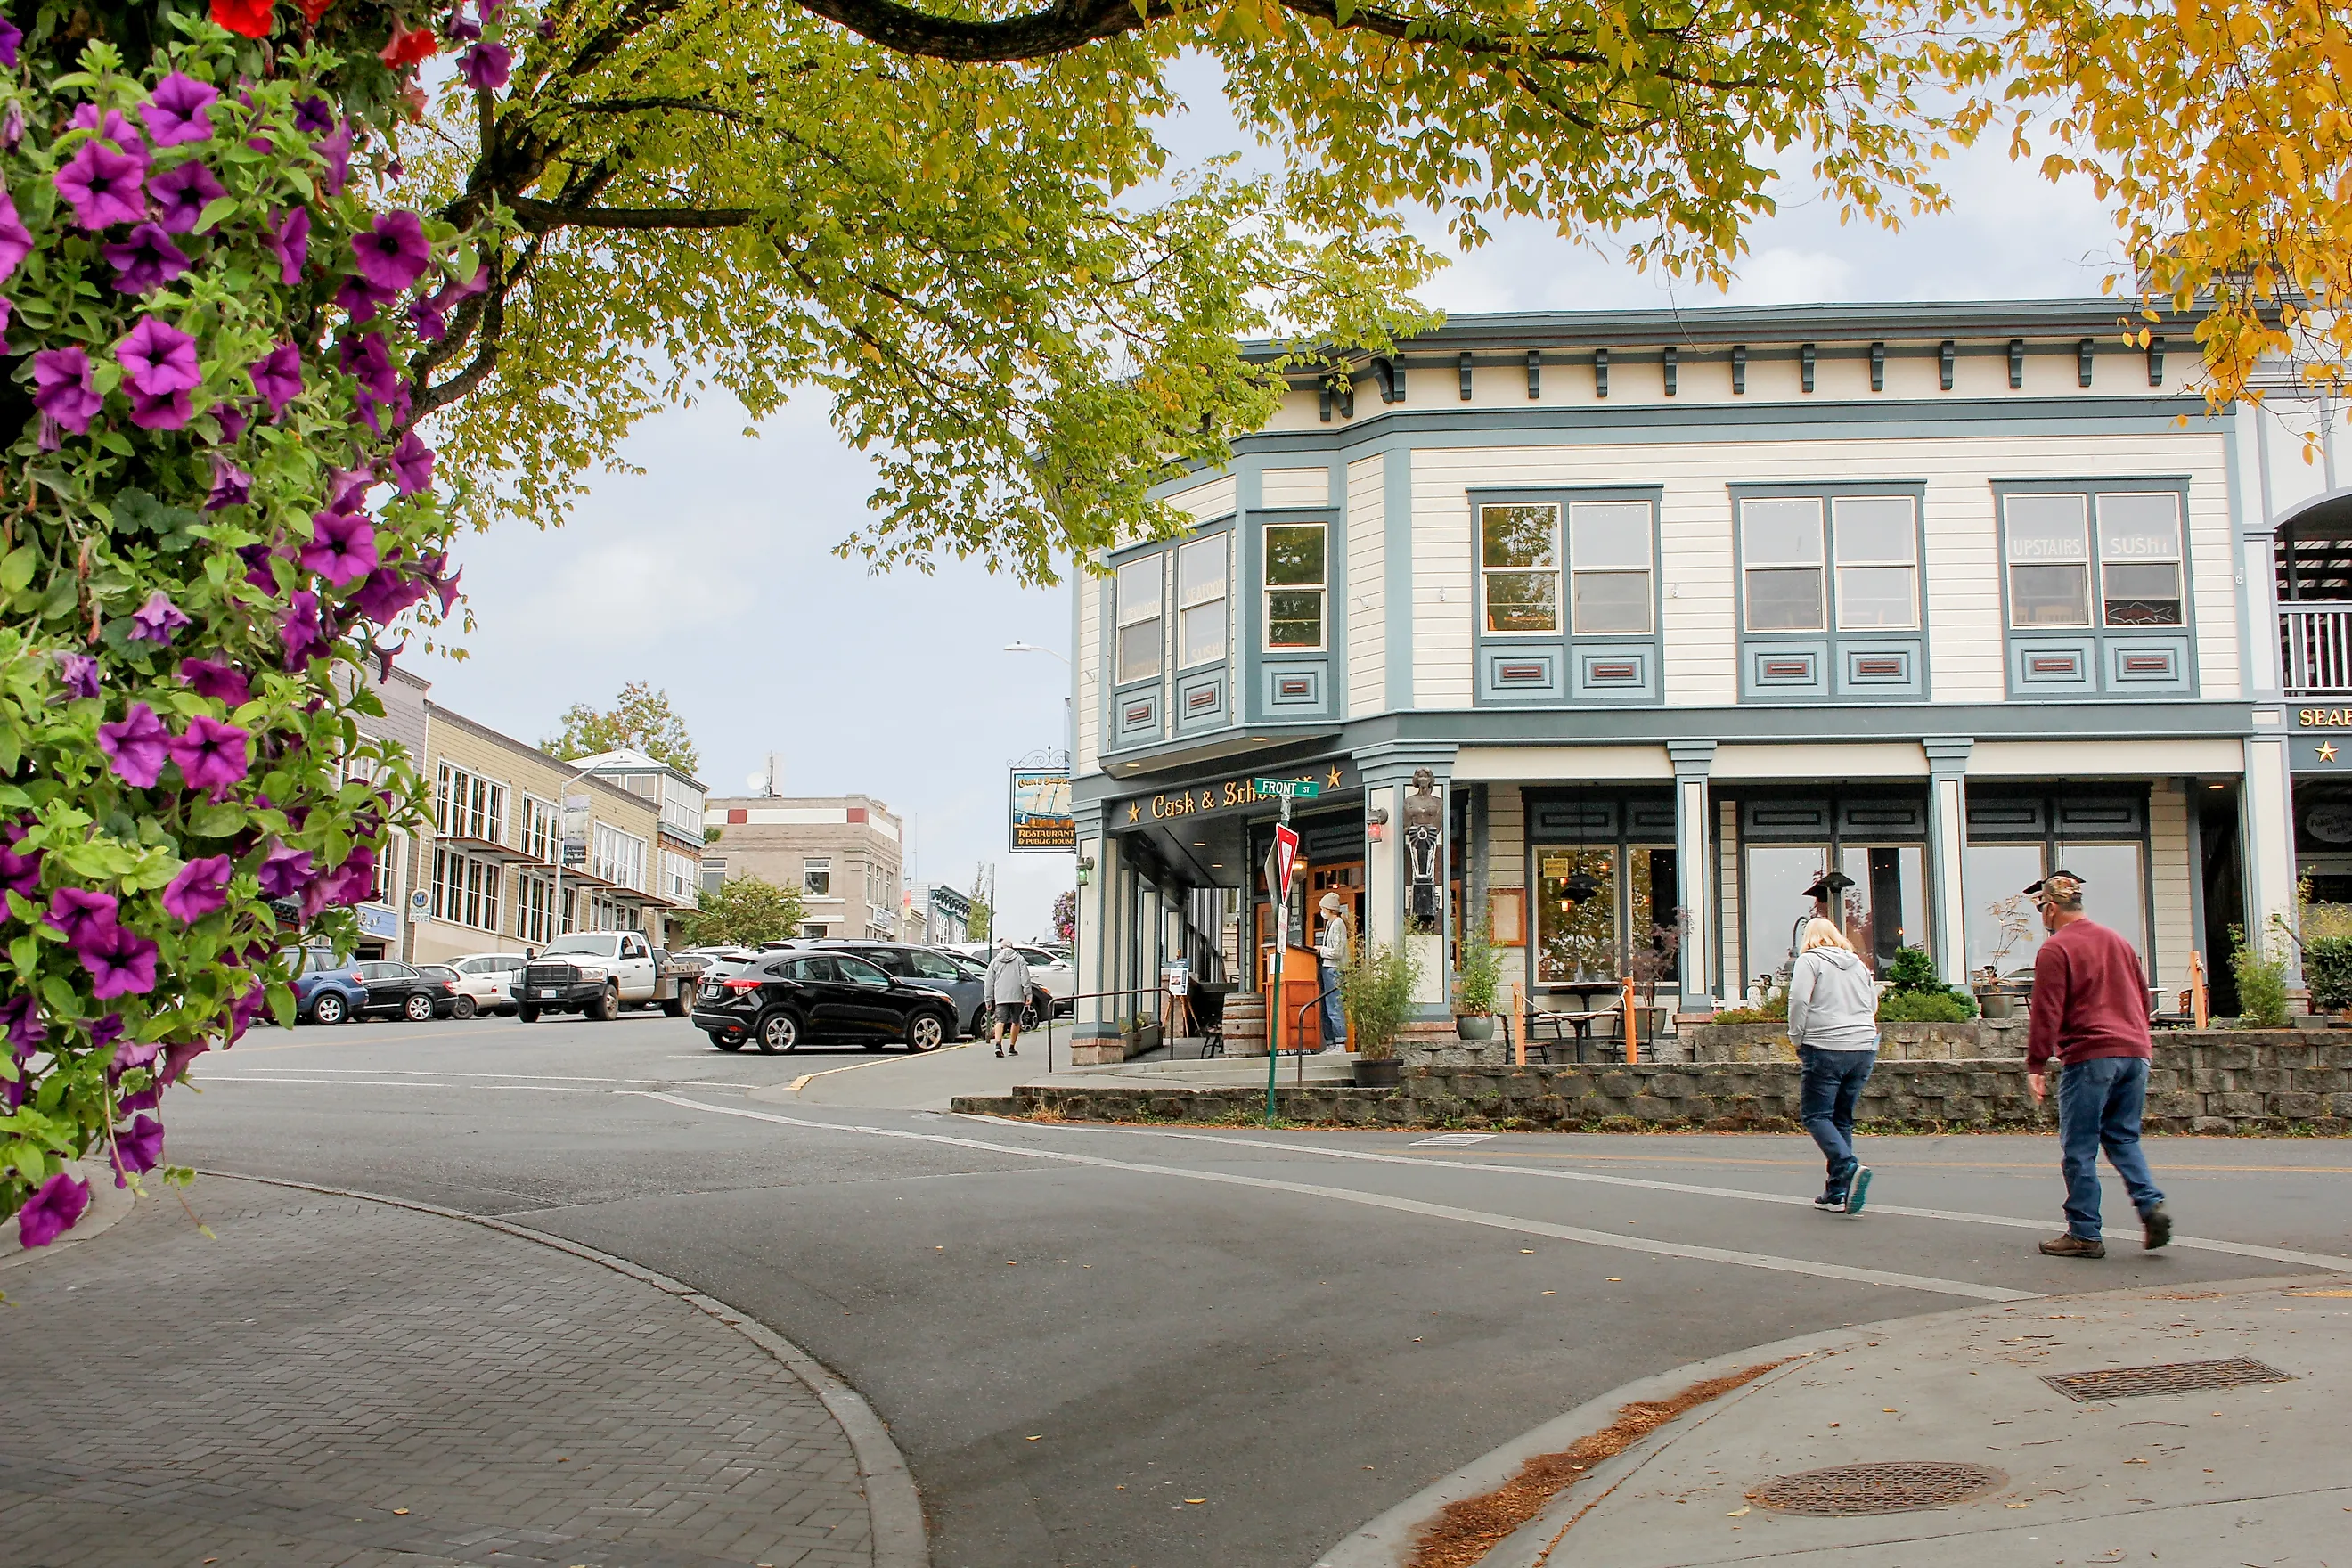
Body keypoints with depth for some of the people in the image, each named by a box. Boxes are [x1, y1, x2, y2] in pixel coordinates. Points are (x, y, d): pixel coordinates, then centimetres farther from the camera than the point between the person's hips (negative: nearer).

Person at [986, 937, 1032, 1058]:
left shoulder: (994, 962, 12)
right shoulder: (1019, 959, 8)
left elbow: (990, 982, 11)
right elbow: (1025, 978, -1)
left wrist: (989, 999, 14)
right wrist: (1028, 994, -2)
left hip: (1001, 997, 0)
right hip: (1017, 996, 0)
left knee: (1000, 1021, -6)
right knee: (1015, 1021, 10)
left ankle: (998, 1044, -27)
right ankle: (1012, 1048, 13)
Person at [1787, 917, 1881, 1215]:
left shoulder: (1810, 960, 0)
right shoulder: (1858, 964, 17)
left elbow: (1798, 1000, -10)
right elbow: (1873, 1005, 19)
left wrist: (1797, 1038, 1)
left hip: (1826, 1051, -6)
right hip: (1864, 1049, 6)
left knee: (1816, 1115, -2)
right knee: (1842, 1118, 12)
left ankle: (1849, 1169, -25)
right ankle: (1837, 1193, 10)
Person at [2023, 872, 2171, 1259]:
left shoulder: (2055, 950, -7)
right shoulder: (2117, 940, 16)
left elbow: (2046, 1013, -11)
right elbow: (2143, 996, 21)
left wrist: (2036, 1066, -7)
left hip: (2089, 1057, -7)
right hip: (2135, 1053, 7)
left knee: (2078, 1149, 0)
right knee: (2123, 1139, 16)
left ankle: (2084, 1234, 3)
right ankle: (2151, 1205, -4)